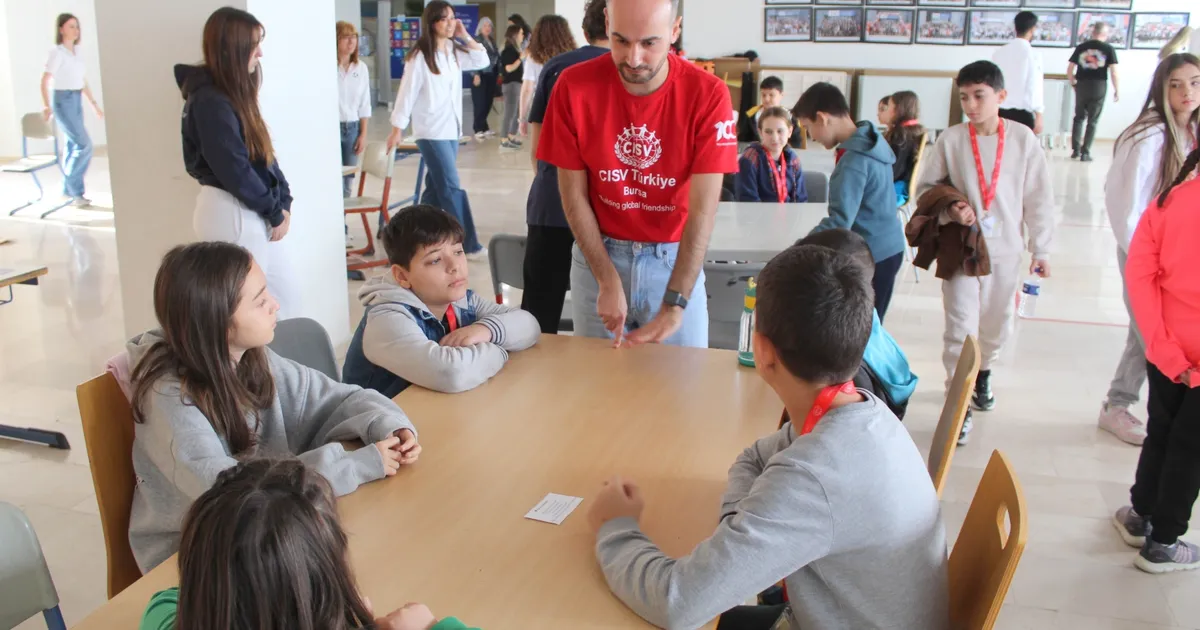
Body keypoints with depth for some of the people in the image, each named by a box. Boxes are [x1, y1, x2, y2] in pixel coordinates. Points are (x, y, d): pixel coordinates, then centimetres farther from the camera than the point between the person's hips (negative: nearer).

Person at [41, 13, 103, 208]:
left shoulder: (78, 51, 10)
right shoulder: (57, 52, -11)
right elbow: (45, 81, -15)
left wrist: (94, 103, 16)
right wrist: (46, 106, -24)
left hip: (77, 101, 7)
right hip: (63, 101, -7)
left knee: (74, 146, 8)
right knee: (85, 145, -12)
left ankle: (69, 190, 17)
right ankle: (75, 190, -1)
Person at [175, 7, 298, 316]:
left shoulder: (234, 92, 10)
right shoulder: (210, 101, -19)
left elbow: (264, 153, 11)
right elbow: (235, 171, -21)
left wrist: (283, 201, 1)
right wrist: (275, 213, -11)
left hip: (251, 212, 10)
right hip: (232, 213, -10)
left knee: (285, 286, 16)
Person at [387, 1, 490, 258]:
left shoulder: (455, 52, 8)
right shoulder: (419, 56, -11)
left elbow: (482, 61, 10)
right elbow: (407, 93, -10)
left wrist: (465, 36, 1)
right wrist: (397, 129, -9)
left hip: (451, 130, 7)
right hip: (431, 132, -7)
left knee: (437, 187, 12)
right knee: (452, 188, -8)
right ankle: (468, 245, -5)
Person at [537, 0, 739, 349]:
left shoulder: (708, 95, -17)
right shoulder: (575, 87, -13)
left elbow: (703, 209, -20)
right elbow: (573, 194, -7)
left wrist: (674, 306, -26)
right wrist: (608, 281, -13)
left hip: (675, 258, -1)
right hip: (598, 254, 1)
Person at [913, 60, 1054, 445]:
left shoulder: (1023, 140, -4)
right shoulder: (950, 140, -7)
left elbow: (1038, 197, 2)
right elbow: (924, 187, 3)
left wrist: (1041, 249, 3)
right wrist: (949, 209, -16)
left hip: (1005, 250, 2)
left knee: (997, 325, 16)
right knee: (961, 327, -6)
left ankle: (983, 374, 45)